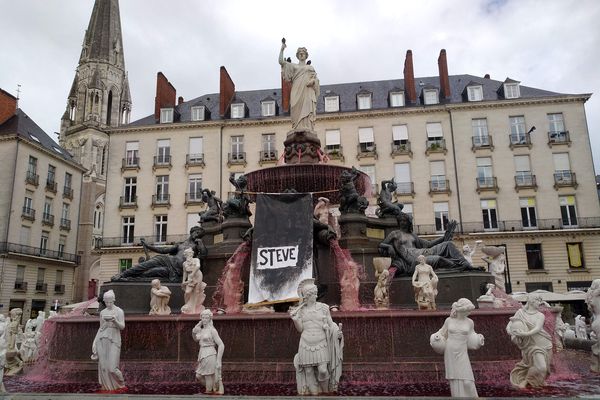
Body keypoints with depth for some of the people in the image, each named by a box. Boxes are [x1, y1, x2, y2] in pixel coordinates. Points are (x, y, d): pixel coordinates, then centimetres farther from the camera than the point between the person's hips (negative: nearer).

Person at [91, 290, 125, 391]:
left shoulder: (119, 311, -3)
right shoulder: (102, 312, 11)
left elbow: (122, 327, -9)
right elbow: (100, 327, 17)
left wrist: (115, 320, -28)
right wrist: (95, 342, 11)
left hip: (114, 340, -4)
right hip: (102, 340, 4)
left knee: (112, 367, -8)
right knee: (103, 366, 1)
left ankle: (120, 383, 17)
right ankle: (107, 386, 15)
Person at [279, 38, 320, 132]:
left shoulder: (310, 67, 25)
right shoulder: (293, 66, 24)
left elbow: (316, 79, 17)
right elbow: (281, 61, 14)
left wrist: (313, 81, -6)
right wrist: (282, 48, 6)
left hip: (308, 91, 0)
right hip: (297, 91, 0)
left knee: (308, 110, -15)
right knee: (297, 110, -14)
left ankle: (308, 131, -25)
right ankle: (298, 130, -23)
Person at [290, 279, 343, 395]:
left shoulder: (323, 308, 0)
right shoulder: (301, 310, 4)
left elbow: (330, 324, 4)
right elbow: (300, 329, 5)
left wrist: (337, 332, -15)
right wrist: (295, 319, -13)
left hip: (321, 345, -1)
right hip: (306, 345, 1)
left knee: (323, 370, -7)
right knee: (309, 371, 3)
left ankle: (326, 391, 19)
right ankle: (314, 392, 21)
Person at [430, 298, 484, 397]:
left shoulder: (469, 322, -1)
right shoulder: (449, 320, -2)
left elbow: (471, 336, 15)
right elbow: (443, 332, 13)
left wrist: (479, 339, -3)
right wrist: (437, 338, -4)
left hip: (462, 354, 0)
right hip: (449, 354, 0)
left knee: (466, 381, -7)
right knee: (454, 380, 5)